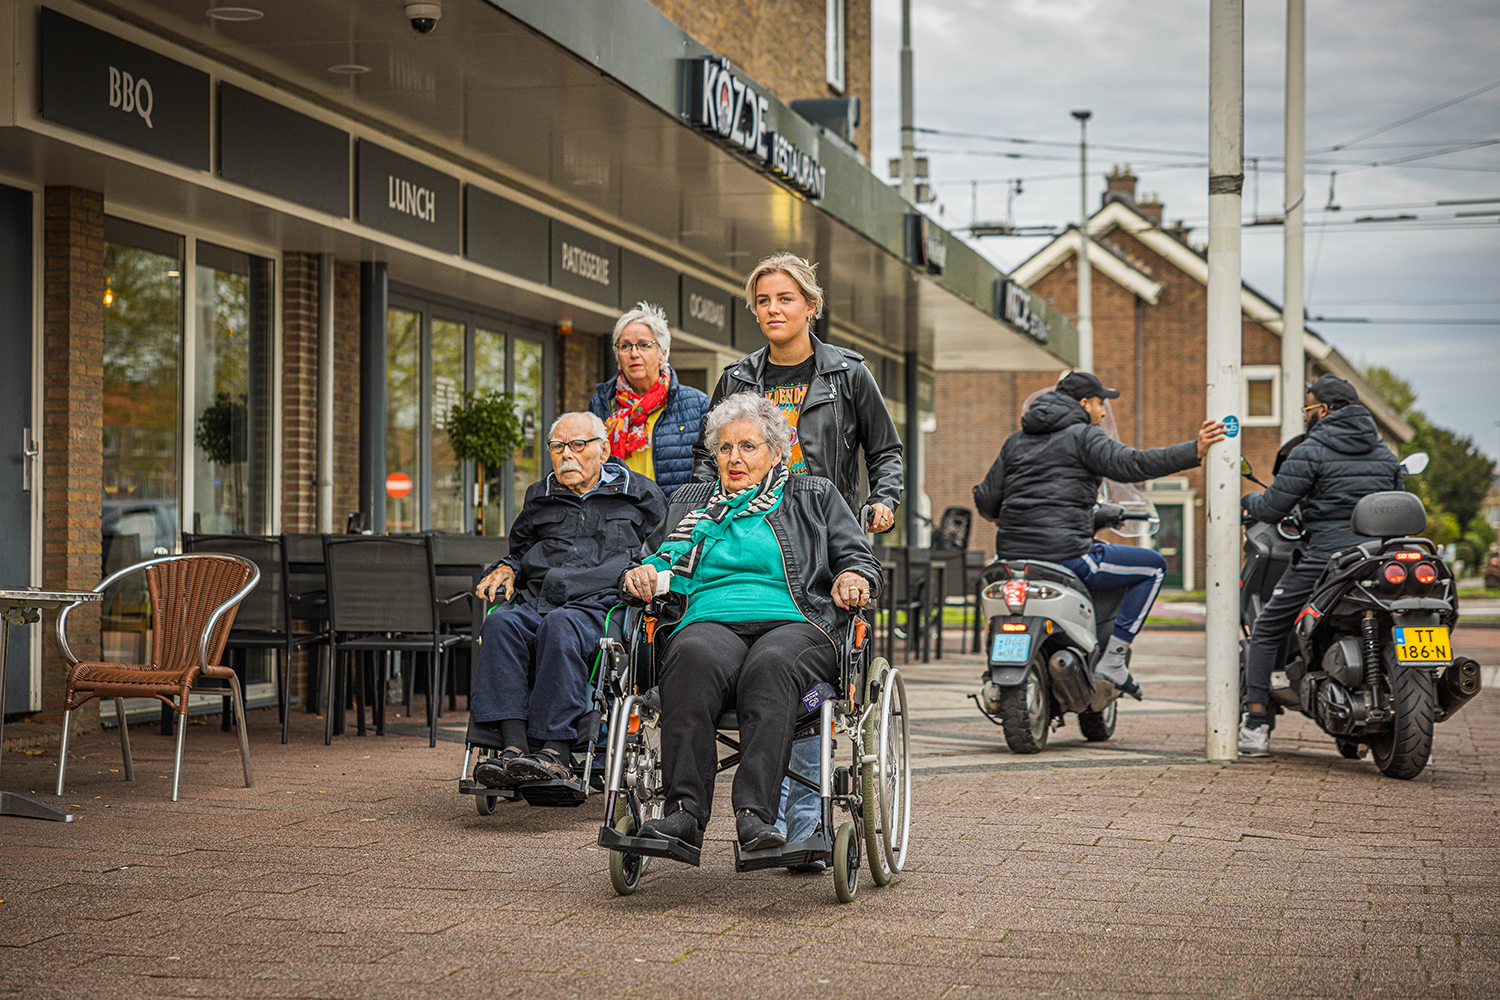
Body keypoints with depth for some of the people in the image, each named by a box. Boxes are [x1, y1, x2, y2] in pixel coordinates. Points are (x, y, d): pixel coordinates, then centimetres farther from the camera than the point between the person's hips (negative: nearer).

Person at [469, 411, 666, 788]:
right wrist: (508, 568, 19)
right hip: (536, 600, 4)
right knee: (501, 623, -32)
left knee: (559, 626, -39)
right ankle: (514, 745, -42)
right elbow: (520, 549, 42)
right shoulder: (540, 497, 30)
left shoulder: (639, 493, 19)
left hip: (601, 603, -4)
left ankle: (555, 750, -45)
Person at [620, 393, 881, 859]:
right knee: (695, 658, -37)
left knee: (770, 665, -39)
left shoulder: (814, 496, 25)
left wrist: (852, 579, -5)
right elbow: (664, 562, 27)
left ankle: (756, 814, -50)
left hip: (794, 624, -1)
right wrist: (642, 573, 3)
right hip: (710, 623, 1)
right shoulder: (691, 501, 32)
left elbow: (860, 559, 19)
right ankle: (684, 812, -46)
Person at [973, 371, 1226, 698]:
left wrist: (1001, 519, 41)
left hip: (1013, 557, 6)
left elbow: (986, 502, 17)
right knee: (1153, 566, 9)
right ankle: (1112, 658, 1)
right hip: (1067, 556, -6)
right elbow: (1130, 464, -17)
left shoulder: (1016, 441, 20)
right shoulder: (1084, 435, 1)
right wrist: (1195, 451, -21)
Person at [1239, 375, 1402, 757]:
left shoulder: (1311, 451, -3)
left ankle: (1255, 727, 0)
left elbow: (1272, 508, -3)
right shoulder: (1384, 453, 15)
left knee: (1266, 632, 8)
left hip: (1325, 557, -5)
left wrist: (1248, 501, 19)